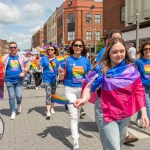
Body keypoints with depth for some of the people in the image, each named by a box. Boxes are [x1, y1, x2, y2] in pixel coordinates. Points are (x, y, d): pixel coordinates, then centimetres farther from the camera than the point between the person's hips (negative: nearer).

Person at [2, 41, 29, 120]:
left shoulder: (21, 57, 4)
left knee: (19, 96, -5)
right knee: (11, 97, 3)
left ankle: (19, 104, 30)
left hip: (19, 80, 0)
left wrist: (24, 72, -8)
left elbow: (27, 66, 9)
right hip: (9, 80, 0)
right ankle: (13, 112, 18)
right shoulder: (5, 57, 3)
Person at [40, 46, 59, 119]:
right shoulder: (44, 58, -1)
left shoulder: (57, 59, 4)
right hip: (47, 79, -3)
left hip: (54, 79, 3)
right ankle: (48, 112, -16)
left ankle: (52, 108, 35)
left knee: (53, 94, 15)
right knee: (48, 94, -14)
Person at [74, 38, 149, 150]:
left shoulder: (131, 69, -3)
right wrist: (84, 99, -38)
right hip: (106, 113, -4)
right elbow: (89, 87, -18)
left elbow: (139, 91, -1)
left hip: (125, 113, 4)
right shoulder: (101, 69, -12)